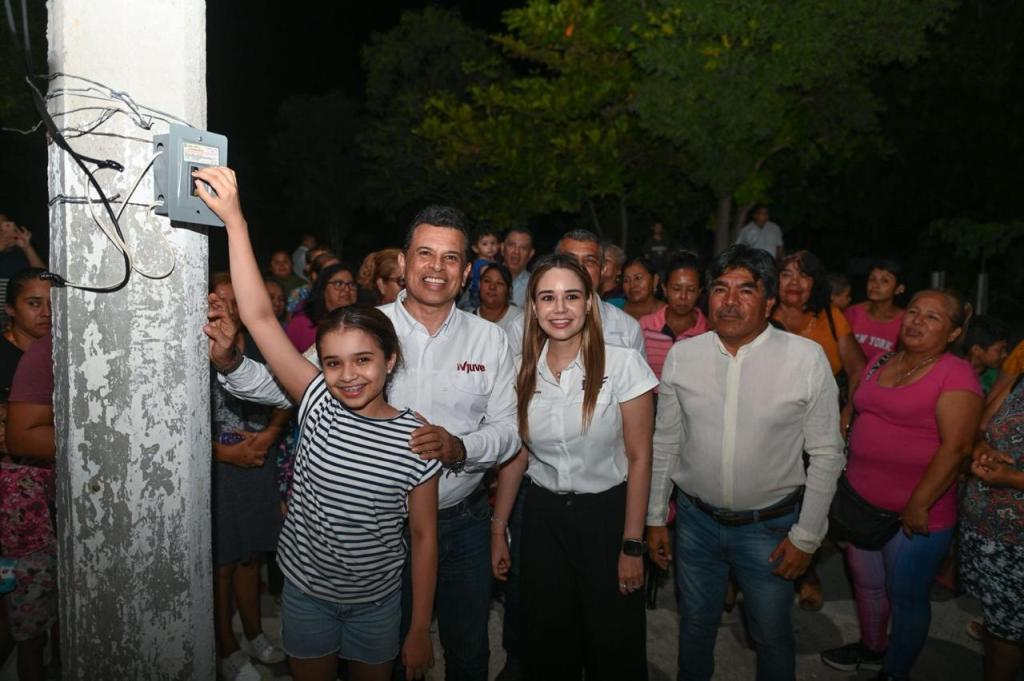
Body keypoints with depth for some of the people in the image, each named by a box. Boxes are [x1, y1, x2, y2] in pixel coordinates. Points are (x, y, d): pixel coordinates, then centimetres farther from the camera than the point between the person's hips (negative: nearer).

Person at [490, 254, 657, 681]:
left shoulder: (623, 365, -14)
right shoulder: (524, 372, -2)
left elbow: (639, 458, -10)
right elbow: (515, 455, 6)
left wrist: (632, 545, -10)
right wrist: (498, 529, 7)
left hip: (607, 512, -3)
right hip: (542, 513, 3)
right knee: (547, 645, 17)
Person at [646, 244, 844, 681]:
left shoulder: (807, 358, -14)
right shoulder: (681, 356, -6)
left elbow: (826, 454, -7)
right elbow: (665, 443, 3)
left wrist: (806, 535, -6)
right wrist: (655, 517, 6)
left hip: (770, 526, -2)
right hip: (696, 519, 2)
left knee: (772, 636, 18)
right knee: (695, 627, 21)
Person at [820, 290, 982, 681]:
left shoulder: (955, 375, -14)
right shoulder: (882, 364, 7)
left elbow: (956, 447, -20)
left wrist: (919, 506, -20)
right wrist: (847, 479, 12)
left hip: (915, 514, -6)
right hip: (861, 502, 7)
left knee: (906, 597, 12)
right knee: (866, 582, 21)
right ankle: (870, 649, 44)